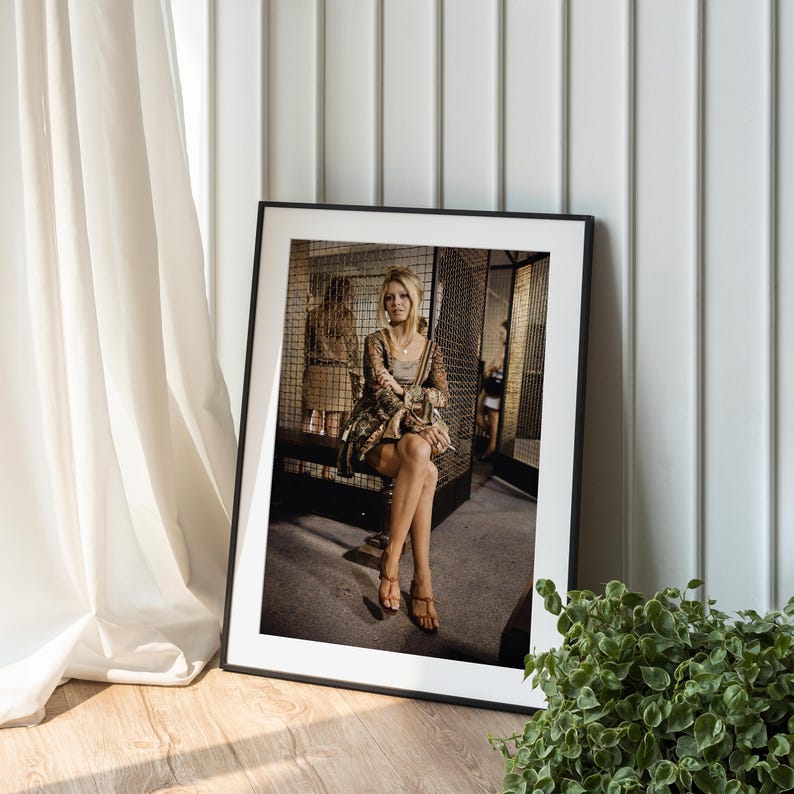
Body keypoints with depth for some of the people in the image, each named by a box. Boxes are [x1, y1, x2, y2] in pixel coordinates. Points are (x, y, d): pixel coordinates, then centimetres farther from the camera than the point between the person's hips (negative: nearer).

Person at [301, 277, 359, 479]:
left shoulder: (313, 314, 5)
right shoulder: (347, 317, -5)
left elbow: (307, 346, 11)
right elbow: (352, 350, -2)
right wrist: (354, 376, 7)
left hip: (314, 370, 3)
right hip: (339, 372, -3)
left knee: (309, 417, 8)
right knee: (333, 420, 1)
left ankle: (303, 465, 10)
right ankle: (326, 469, 2)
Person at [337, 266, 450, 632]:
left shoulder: (431, 349, 15)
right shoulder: (375, 342, 5)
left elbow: (441, 394, 0)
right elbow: (383, 390, -10)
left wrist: (403, 393, -14)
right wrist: (421, 424, -21)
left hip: (414, 435, 3)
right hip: (374, 431, -3)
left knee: (418, 454, -38)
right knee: (426, 472, -35)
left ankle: (391, 560, -37)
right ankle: (422, 581, -38)